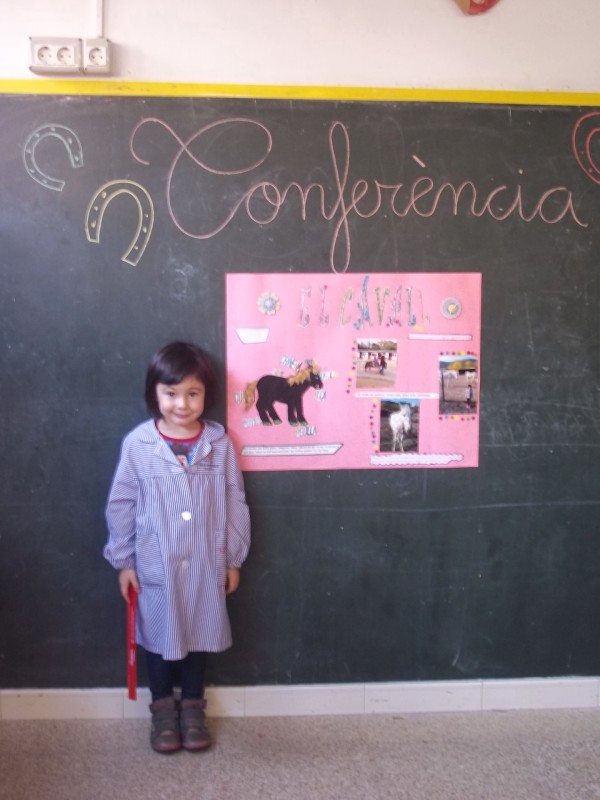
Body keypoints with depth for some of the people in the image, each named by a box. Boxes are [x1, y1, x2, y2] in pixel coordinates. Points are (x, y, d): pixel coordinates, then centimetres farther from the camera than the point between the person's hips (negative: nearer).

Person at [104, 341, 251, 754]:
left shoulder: (220, 443, -8)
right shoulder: (138, 444, -11)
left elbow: (235, 503, 0)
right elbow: (121, 506, -3)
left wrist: (234, 559, 3)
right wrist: (123, 561, -1)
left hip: (206, 564, 1)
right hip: (155, 564, -1)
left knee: (200, 634, 16)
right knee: (160, 635, 15)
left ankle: (193, 706, 36)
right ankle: (163, 707, 36)